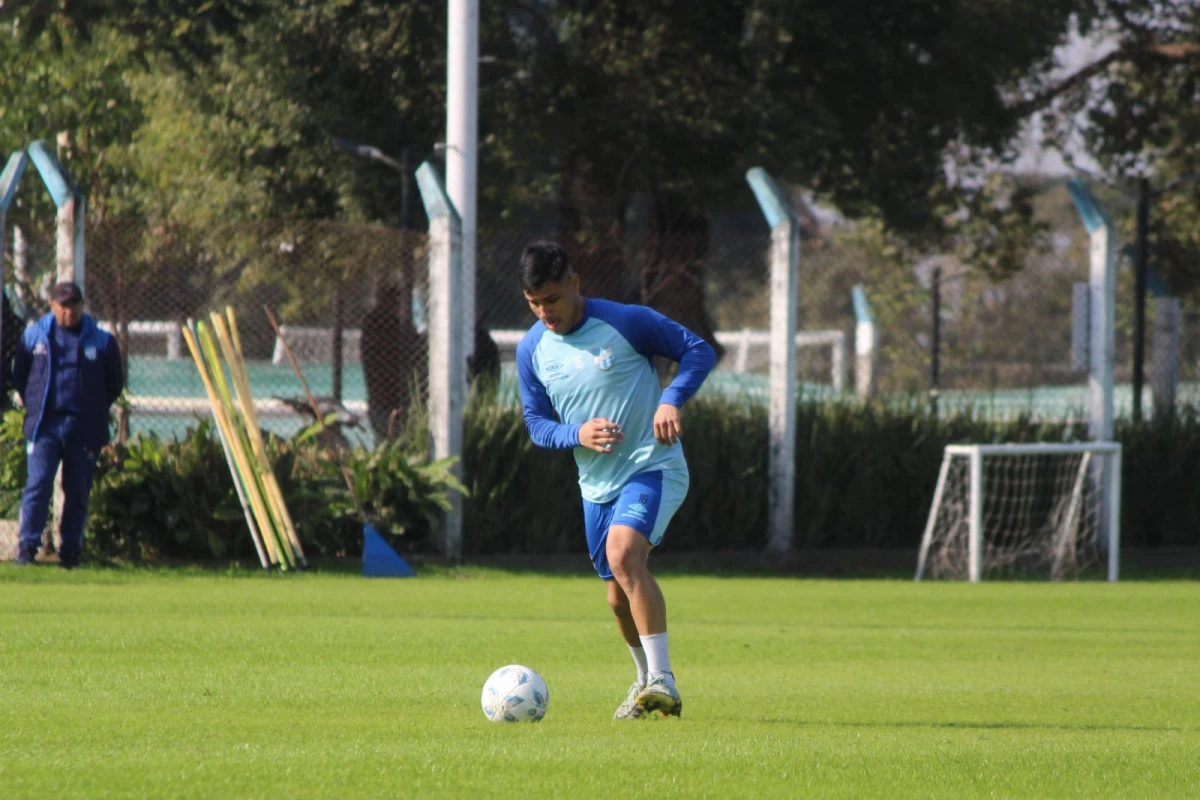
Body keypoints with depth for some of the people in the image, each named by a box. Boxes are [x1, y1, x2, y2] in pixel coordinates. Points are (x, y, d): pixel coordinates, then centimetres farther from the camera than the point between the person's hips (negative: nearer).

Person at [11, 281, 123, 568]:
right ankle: (27, 545, -10)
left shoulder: (101, 340, 4)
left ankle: (71, 551, 9)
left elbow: (115, 384, 13)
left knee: (78, 492, 3)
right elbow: (19, 377, 18)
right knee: (37, 485, -11)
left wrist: (96, 411, 10)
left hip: (84, 428, 0)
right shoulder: (34, 335, 6)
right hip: (45, 425, 0)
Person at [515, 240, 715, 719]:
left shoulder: (626, 322, -11)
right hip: (596, 484, 6)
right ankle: (647, 680, 37)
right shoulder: (532, 350, 2)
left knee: (623, 554, -29)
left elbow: (698, 351, -3)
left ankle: (663, 681, -29)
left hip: (653, 468, -6)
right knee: (620, 597, 11)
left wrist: (672, 400, -20)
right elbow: (536, 423, 8)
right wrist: (577, 434, -14)